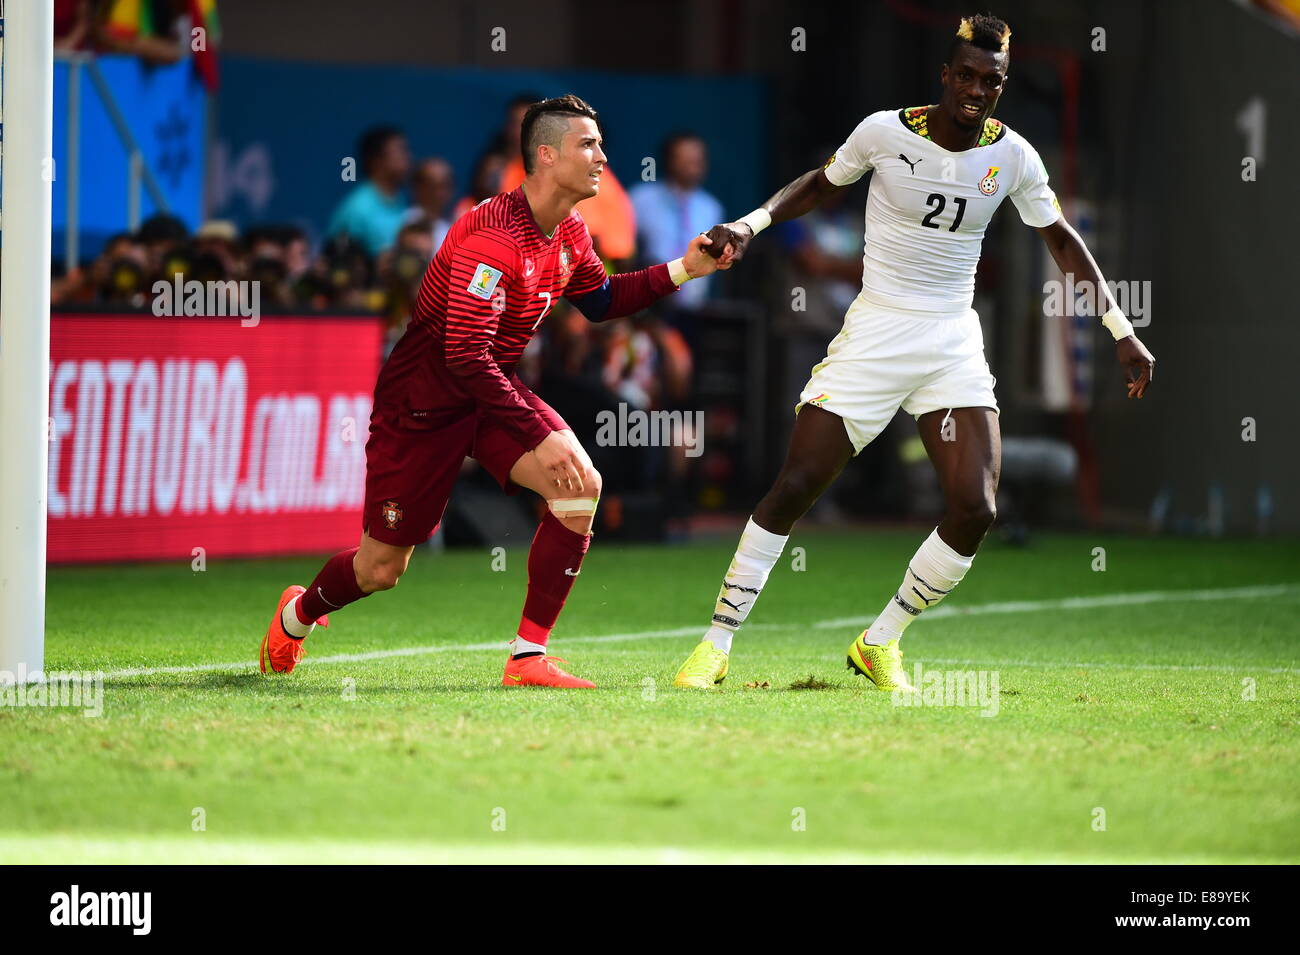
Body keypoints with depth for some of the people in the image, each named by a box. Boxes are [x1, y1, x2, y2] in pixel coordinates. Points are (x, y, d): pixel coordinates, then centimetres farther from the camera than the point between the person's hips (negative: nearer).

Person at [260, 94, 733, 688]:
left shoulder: (569, 233, 0)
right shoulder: (493, 238, -28)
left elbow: (599, 301, 21)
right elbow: (465, 356, -32)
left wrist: (681, 271, 7)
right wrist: (540, 437, -34)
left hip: (492, 390, 7)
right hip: (422, 401, -7)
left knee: (582, 488, -18)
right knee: (381, 568, 2)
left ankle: (528, 659, -13)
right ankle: (296, 616, 37)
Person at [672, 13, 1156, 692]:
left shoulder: (1012, 157, -2)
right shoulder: (886, 132, -8)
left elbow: (1060, 239, 11)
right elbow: (820, 184, 10)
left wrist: (1121, 330, 9)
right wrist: (752, 222, -5)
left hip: (954, 343, 3)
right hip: (874, 334, -2)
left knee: (975, 509, -11)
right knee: (794, 488, -9)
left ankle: (879, 645, 8)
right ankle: (717, 645, 3)